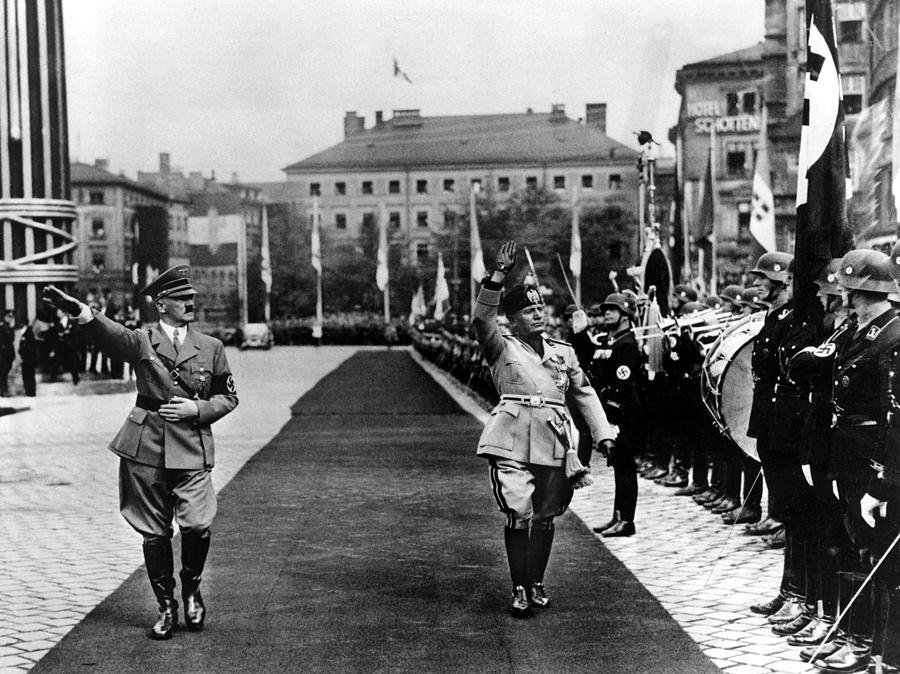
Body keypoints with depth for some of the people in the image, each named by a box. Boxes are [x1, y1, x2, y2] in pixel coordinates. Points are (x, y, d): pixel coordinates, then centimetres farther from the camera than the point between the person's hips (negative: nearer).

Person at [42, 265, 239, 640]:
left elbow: (228, 397, 14)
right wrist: (79, 310, -41)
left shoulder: (211, 348, 9)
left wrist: (198, 408, -6)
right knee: (154, 533, 5)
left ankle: (191, 588, 14)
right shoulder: (142, 342, 3)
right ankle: (166, 607, 21)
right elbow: (110, 334, -19)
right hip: (147, 448, 0)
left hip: (192, 449, 0)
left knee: (196, 525, -14)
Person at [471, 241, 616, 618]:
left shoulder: (563, 352, 16)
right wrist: (498, 276, -22)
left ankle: (537, 584, 22)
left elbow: (584, 394, 16)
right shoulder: (502, 348, 5)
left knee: (545, 516, 9)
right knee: (518, 516, -10)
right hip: (513, 443, -4)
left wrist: (603, 434, 6)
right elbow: (481, 319, -13)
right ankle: (520, 590, -3)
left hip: (554, 444, 4)